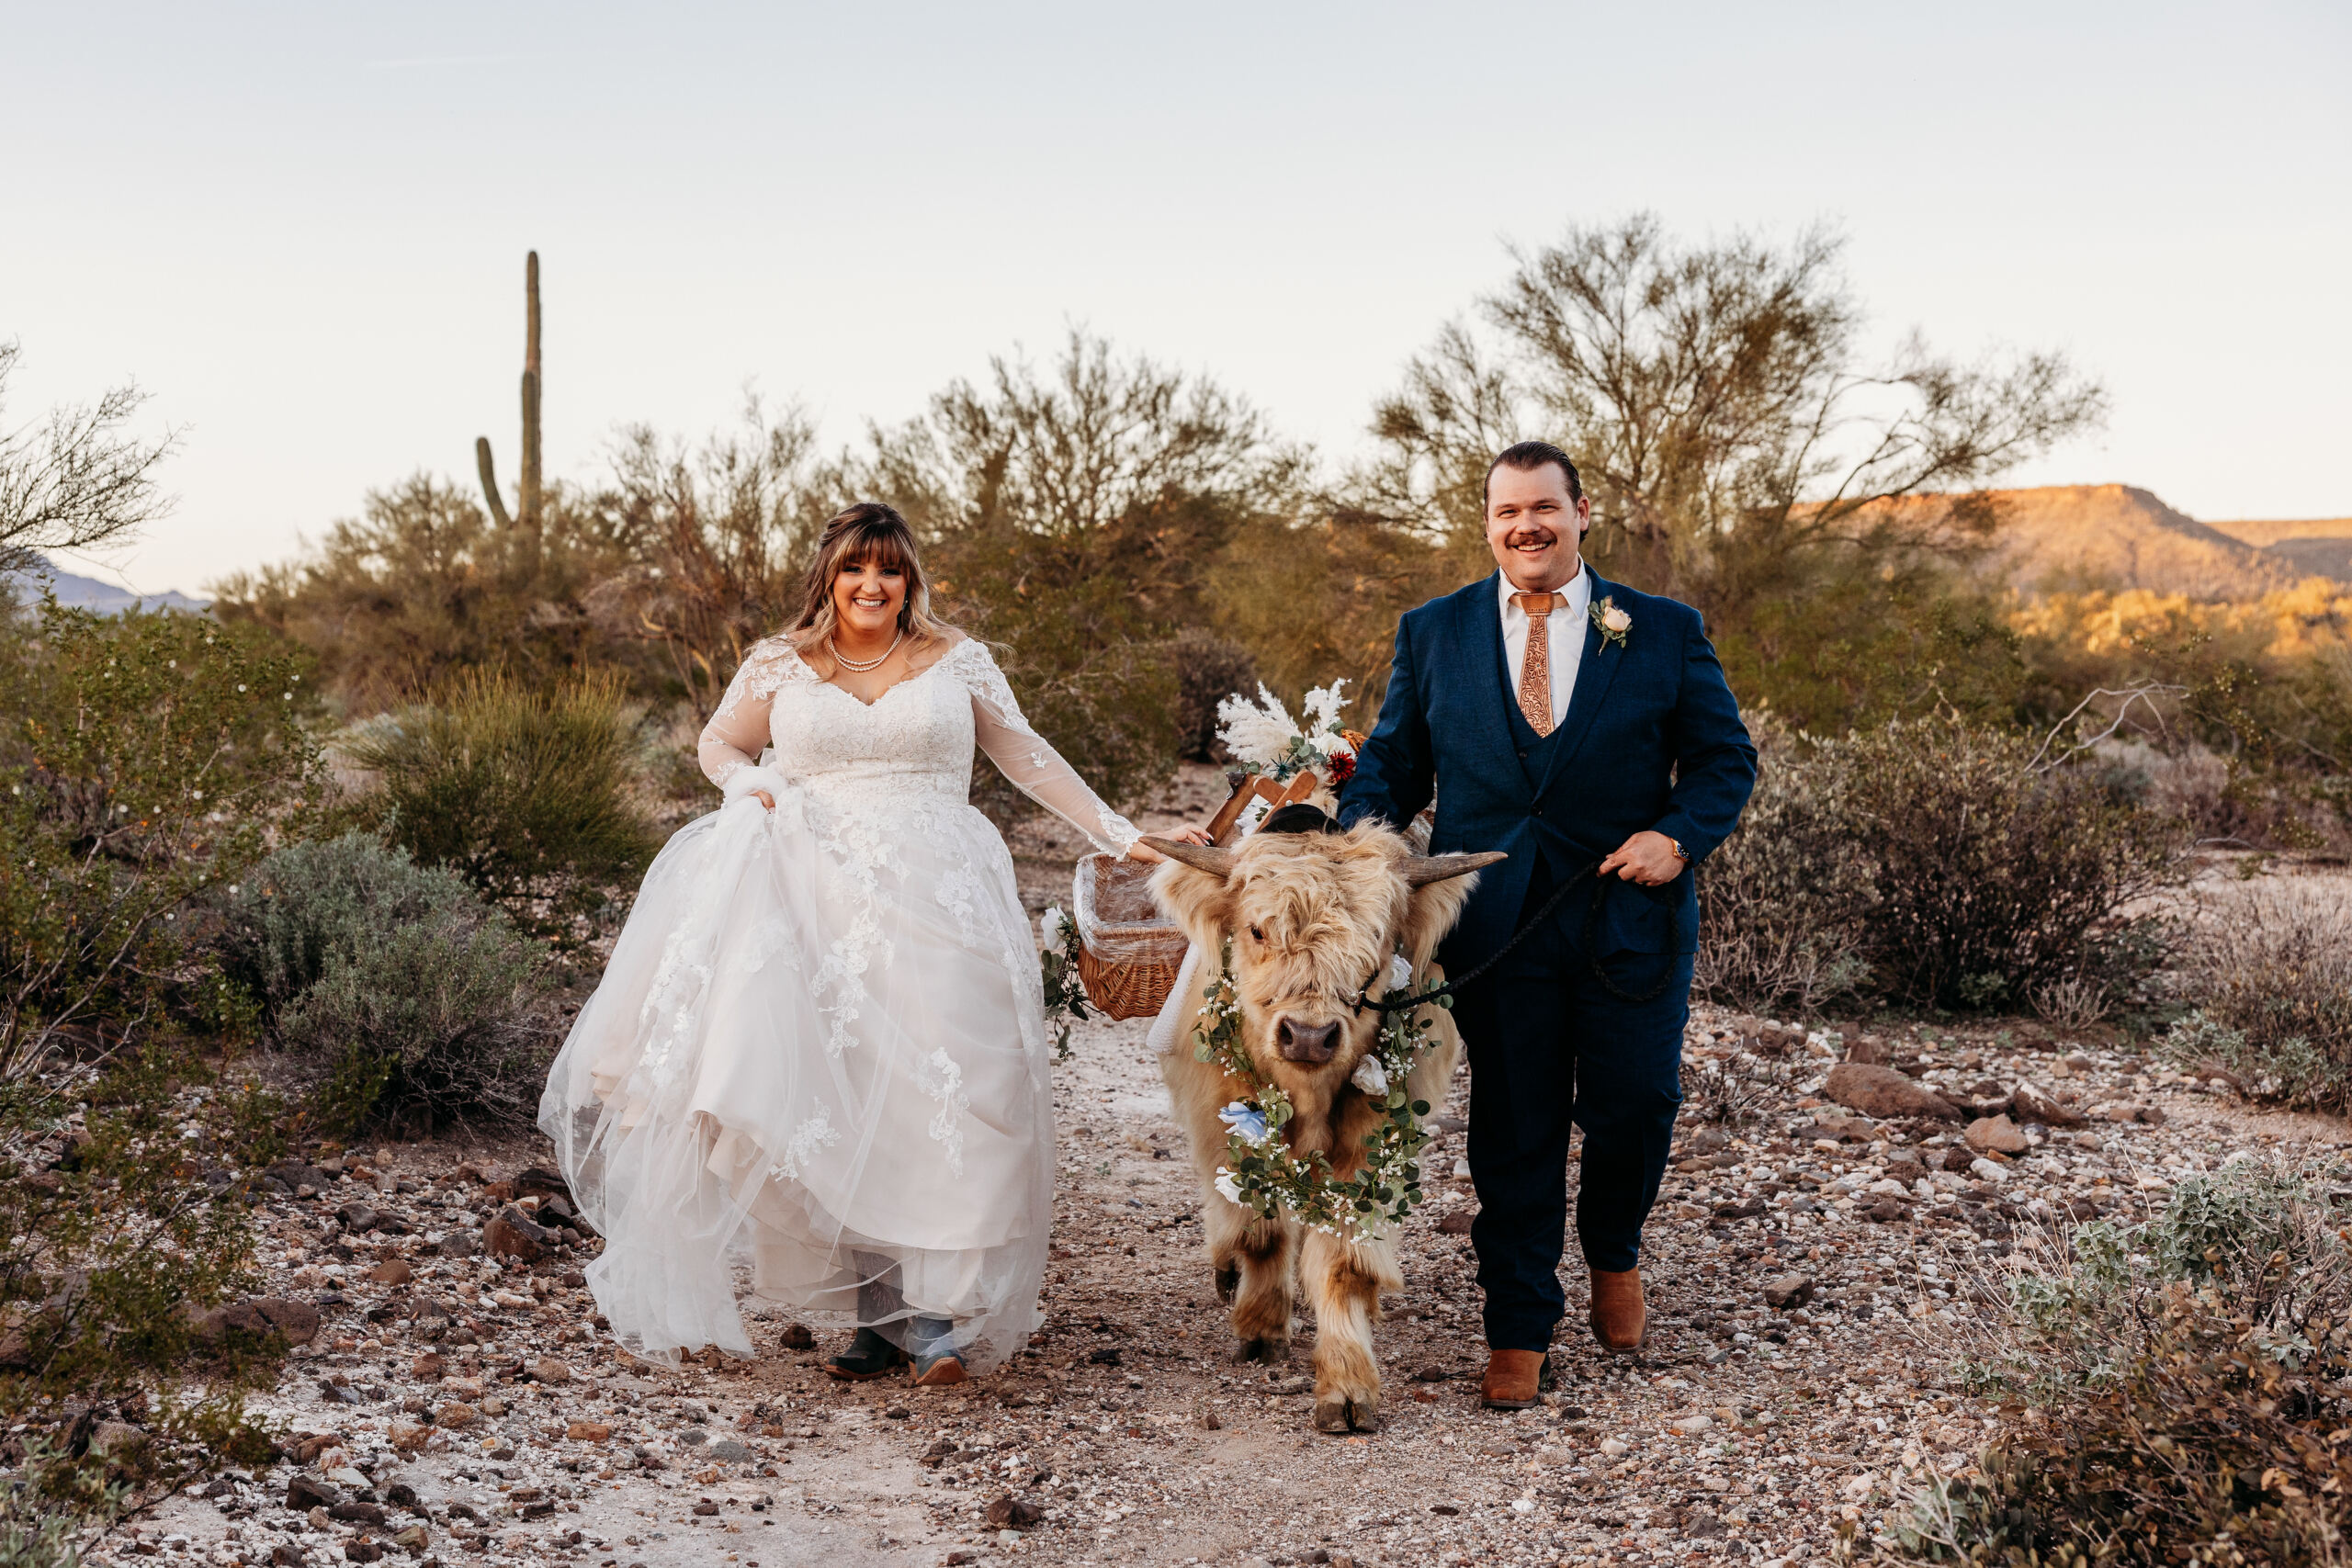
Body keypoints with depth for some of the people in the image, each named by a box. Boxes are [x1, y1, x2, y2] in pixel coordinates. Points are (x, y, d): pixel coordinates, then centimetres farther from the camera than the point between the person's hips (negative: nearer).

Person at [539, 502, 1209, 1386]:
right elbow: (719, 744, 25)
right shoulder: (779, 666, 12)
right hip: (821, 904, 1)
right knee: (836, 1097, -8)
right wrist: (748, 786, 2)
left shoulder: (957, 660, 11)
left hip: (937, 903, 0)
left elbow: (1027, 757, 15)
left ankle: (936, 1313, -14)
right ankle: (880, 1312, -3)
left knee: (937, 1089, -13)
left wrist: (1118, 836, 12)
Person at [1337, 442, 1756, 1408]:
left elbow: (1726, 755, 7)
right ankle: (1519, 1330, 20)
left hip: (1630, 919, 0)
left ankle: (1613, 1252, 35)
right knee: (1513, 1129, 6)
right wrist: (1357, 843, -10)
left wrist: (1681, 836, -11)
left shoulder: (1665, 631, 4)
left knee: (1635, 1107, 1)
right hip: (1496, 924, 0)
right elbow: (1393, 761, 10)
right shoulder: (1433, 633, 7)